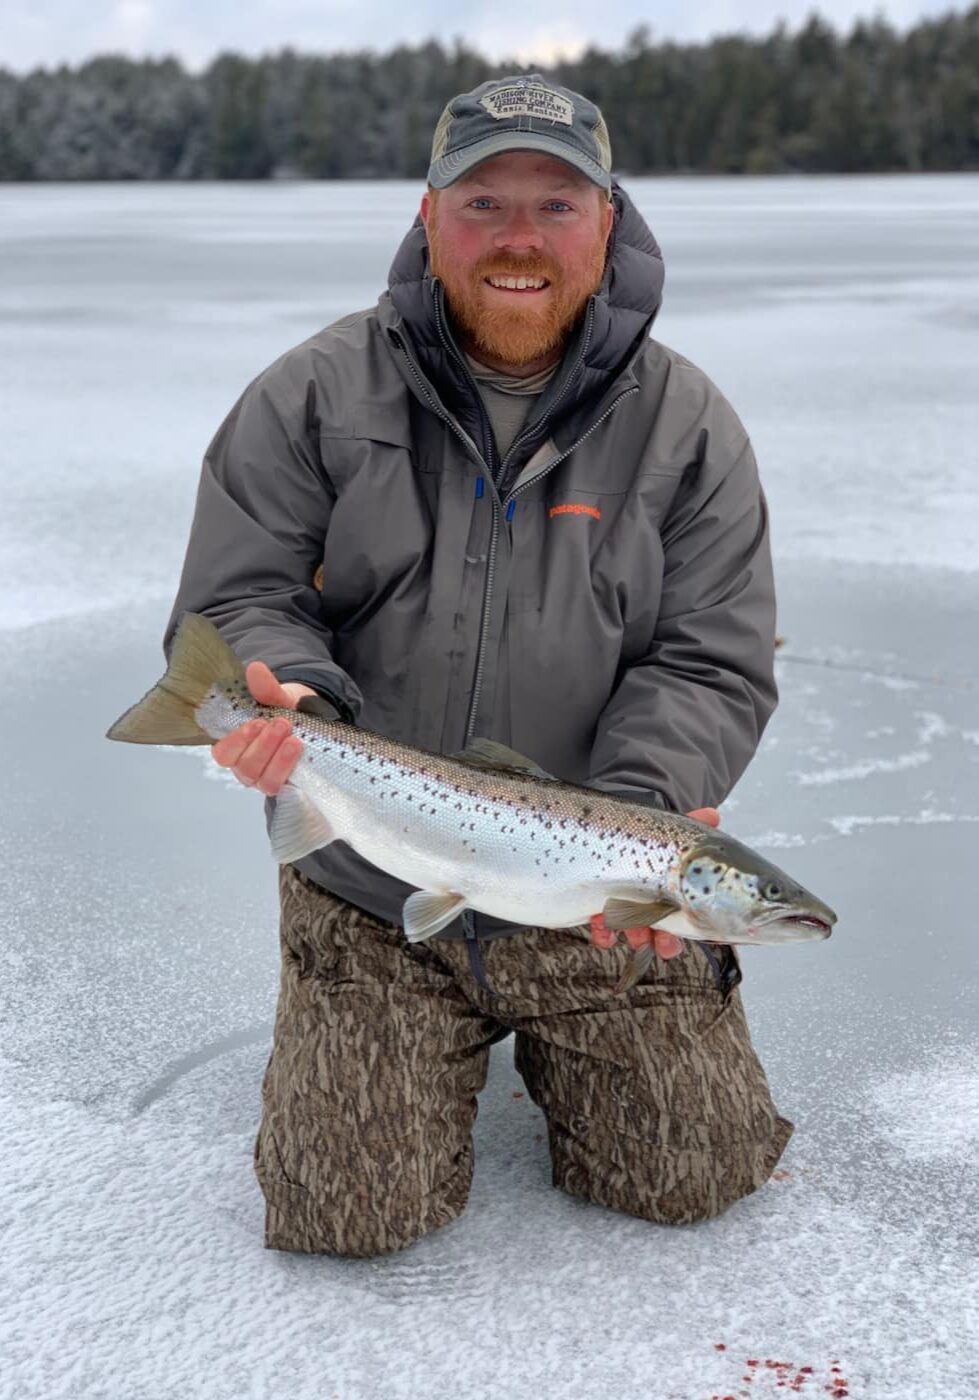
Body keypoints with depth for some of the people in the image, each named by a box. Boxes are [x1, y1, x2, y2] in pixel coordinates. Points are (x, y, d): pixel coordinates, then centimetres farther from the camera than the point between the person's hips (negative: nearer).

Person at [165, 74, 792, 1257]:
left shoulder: (687, 425, -2)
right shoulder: (315, 395, -3)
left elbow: (714, 666, -5)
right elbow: (235, 603, -4)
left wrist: (637, 807, -24)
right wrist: (286, 692, -28)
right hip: (371, 892, 0)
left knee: (695, 1179, 0)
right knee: (345, 1215, -5)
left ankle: (551, 1030, 30)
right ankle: (456, 1034, 27)